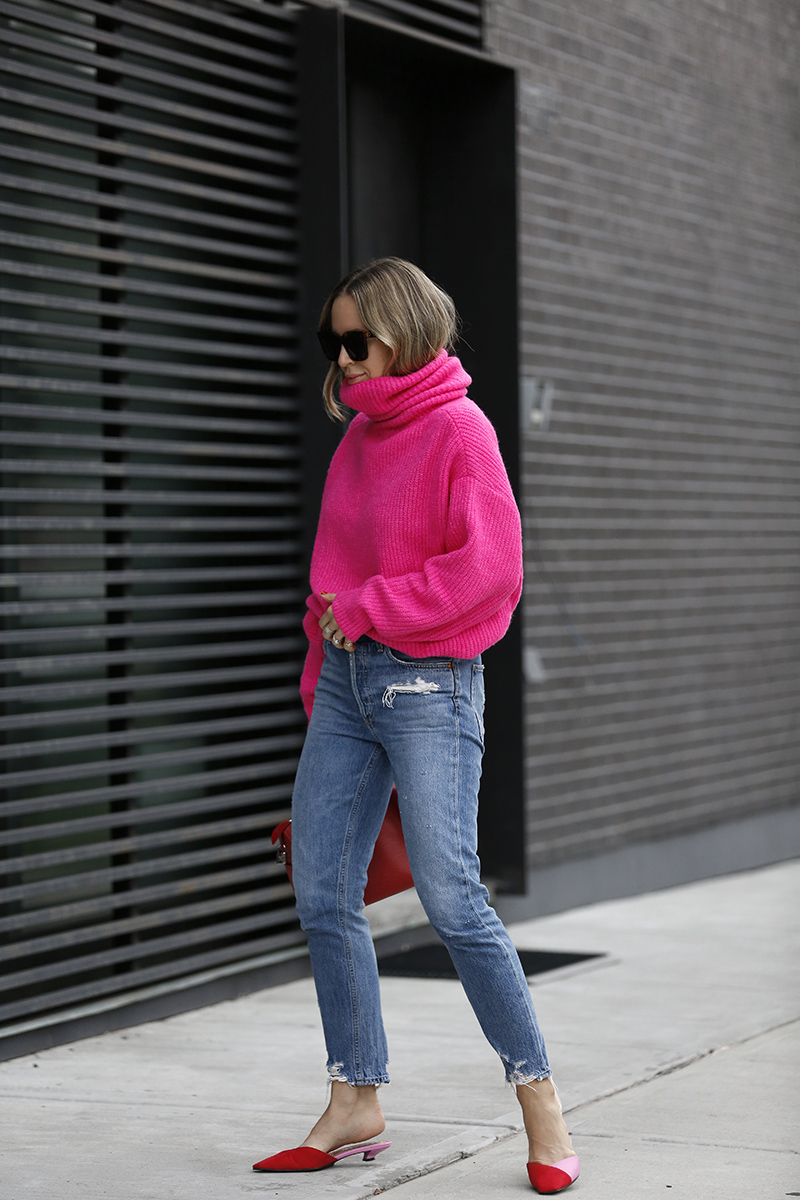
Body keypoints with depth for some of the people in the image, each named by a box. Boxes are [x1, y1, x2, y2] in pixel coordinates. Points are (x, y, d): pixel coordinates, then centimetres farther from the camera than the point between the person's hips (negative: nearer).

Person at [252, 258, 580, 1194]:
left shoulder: (458, 429, -9)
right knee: (322, 896, 5)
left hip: (429, 685, -8)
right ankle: (355, 1106, 14)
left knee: (450, 898, -9)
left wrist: (373, 606, -14)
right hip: (350, 681, 8)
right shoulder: (360, 435, 14)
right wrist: (321, 669, 13)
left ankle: (539, 1102, 3)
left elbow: (491, 566, -19)